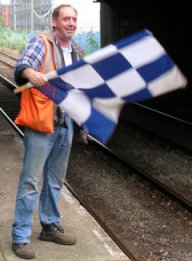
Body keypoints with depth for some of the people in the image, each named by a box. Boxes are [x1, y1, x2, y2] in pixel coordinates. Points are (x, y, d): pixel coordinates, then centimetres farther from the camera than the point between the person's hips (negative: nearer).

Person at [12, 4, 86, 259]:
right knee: (31, 180, -5)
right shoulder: (41, 43, -6)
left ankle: (50, 226, 30)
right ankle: (20, 236, 3)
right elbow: (22, 64, -23)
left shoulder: (77, 52, 15)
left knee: (55, 180, 16)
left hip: (66, 123, 7)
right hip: (41, 123, -7)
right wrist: (31, 73, -46)